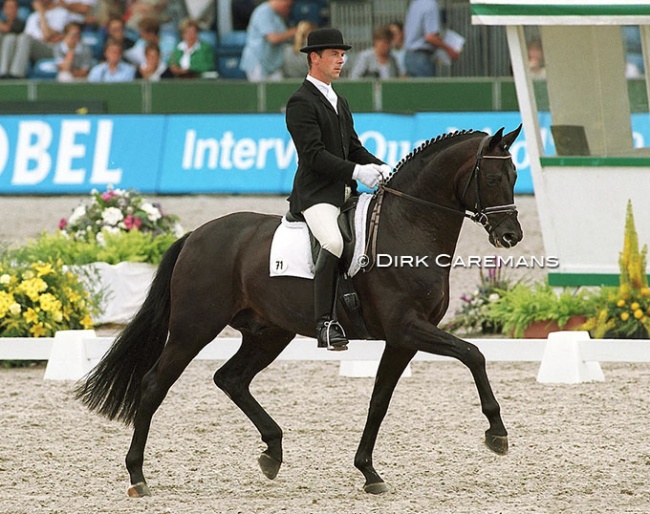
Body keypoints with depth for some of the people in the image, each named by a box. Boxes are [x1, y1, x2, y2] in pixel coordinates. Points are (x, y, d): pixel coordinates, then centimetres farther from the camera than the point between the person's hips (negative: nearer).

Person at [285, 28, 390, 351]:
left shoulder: (339, 103, 22)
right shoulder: (301, 103, -8)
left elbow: (354, 148, 21)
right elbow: (314, 155, -17)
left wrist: (379, 167, 0)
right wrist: (357, 172, -23)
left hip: (345, 192, 10)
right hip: (316, 194, -10)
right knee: (334, 243, -32)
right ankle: (325, 322, -31)